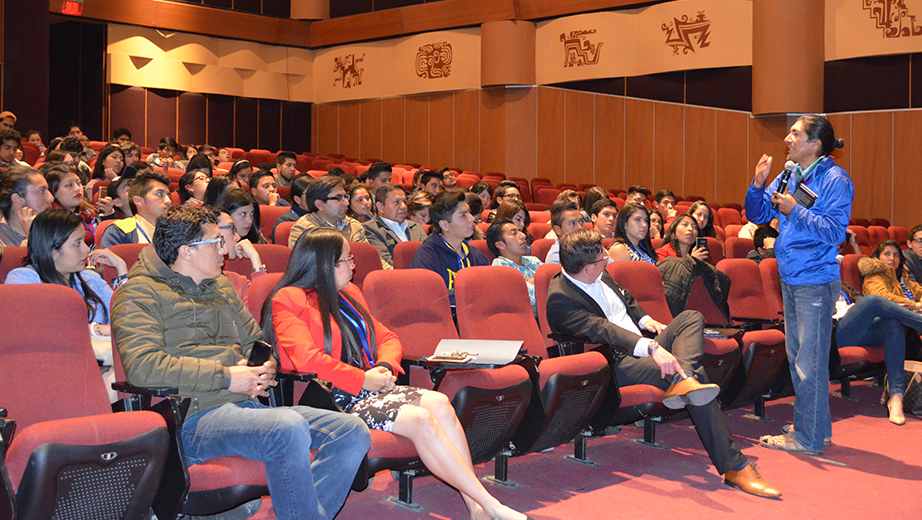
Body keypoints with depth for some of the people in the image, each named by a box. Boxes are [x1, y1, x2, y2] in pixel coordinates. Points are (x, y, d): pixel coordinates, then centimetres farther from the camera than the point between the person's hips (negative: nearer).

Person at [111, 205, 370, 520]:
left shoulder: (221, 287, 26)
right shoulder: (139, 293, 2)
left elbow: (256, 341, 34)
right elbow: (142, 366, -14)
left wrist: (262, 369, 8)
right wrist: (225, 377, -13)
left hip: (246, 405, 8)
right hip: (195, 418, -8)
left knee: (353, 433, -13)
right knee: (289, 428, -37)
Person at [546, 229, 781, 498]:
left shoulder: (599, 275, 10)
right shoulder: (560, 298, -18)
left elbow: (626, 298, 29)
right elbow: (602, 330, -31)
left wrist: (645, 320, 10)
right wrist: (652, 347, -40)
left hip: (642, 348, 10)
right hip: (618, 363, -10)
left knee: (692, 317, -3)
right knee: (697, 373, -26)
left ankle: (682, 380, -33)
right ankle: (734, 467, -25)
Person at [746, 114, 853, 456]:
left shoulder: (834, 180, -11)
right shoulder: (789, 176, 11)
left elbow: (835, 231, -18)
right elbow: (757, 215, 13)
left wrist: (795, 210, -19)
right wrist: (758, 185, -4)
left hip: (816, 282, -8)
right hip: (790, 279, 9)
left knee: (810, 363, -3)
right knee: (798, 359, 16)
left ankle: (808, 438, 6)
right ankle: (816, 427, 29)